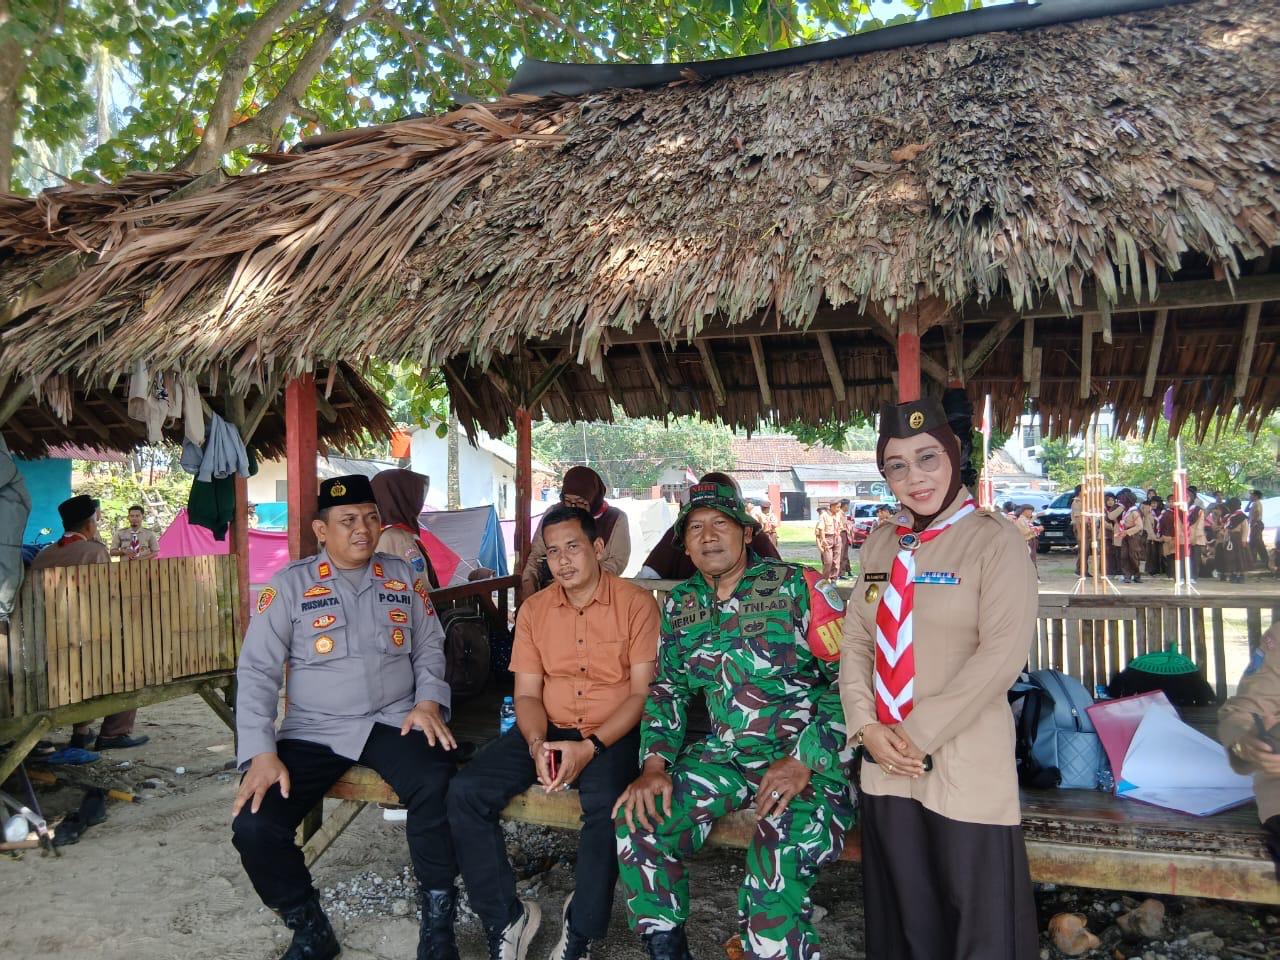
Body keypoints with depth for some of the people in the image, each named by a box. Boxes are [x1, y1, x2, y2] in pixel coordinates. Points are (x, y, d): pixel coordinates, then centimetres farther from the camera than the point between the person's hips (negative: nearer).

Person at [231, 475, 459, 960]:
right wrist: (261, 753, -12)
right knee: (253, 827, -21)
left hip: (394, 721, 0)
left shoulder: (403, 576, 9)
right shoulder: (290, 585, 1)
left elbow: (429, 647, 14)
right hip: (313, 731, 0)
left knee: (438, 786, -31)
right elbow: (256, 671, -2)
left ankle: (438, 920, -10)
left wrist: (428, 701, -5)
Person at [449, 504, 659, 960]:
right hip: (548, 730, 4)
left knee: (607, 804, -35)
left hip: (612, 734, -4)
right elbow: (527, 693, 7)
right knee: (465, 792, -17)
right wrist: (537, 745, -14)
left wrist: (589, 747, -20)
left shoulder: (637, 604, -5)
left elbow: (642, 692, -8)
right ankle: (505, 919, -4)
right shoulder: (534, 609, 8)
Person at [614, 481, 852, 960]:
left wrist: (804, 760, -19)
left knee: (780, 860, -31)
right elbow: (668, 689, 16)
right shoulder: (680, 605, 11)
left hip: (808, 756, -5)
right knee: (639, 822, -13)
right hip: (723, 753, 5)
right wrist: (655, 764, 0)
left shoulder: (797, 587, -6)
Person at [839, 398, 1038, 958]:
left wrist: (919, 733, -16)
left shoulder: (995, 540, -9)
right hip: (886, 765, 5)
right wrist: (867, 727, -7)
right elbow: (855, 642, 8)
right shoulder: (881, 545, 9)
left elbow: (1001, 655, -17)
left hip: (965, 766, -5)